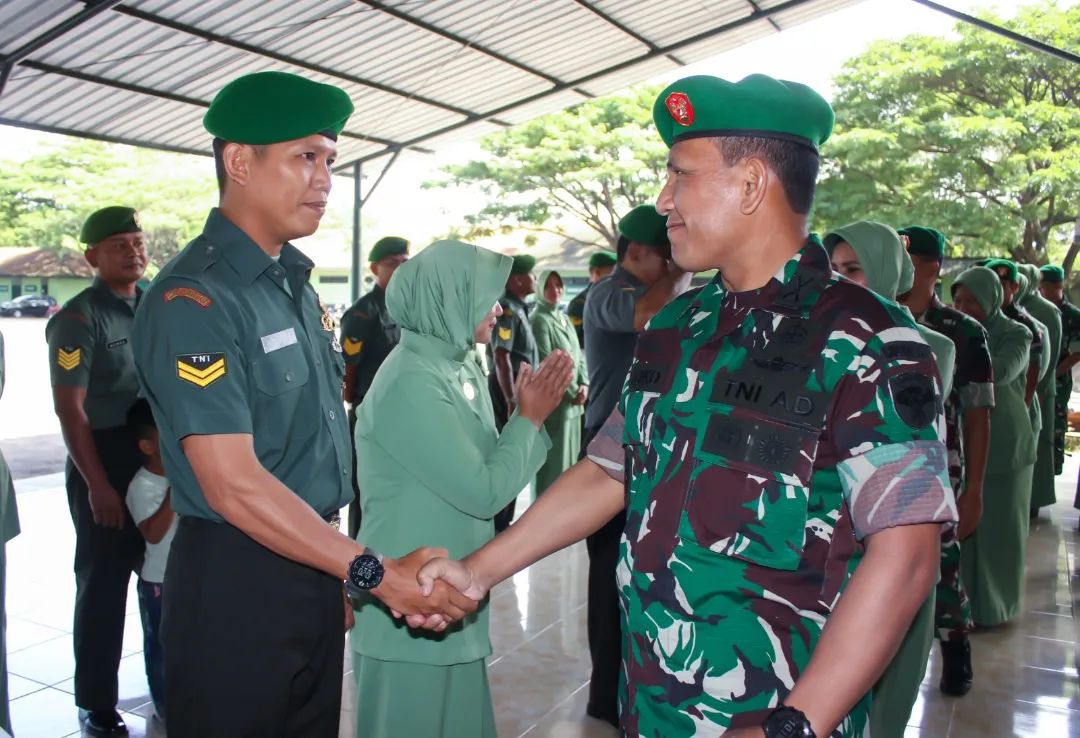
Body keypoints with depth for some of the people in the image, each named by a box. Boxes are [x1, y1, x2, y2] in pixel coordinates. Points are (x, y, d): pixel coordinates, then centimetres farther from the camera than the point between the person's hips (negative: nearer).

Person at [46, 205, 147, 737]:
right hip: (104, 463, -6)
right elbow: (69, 408, -14)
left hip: (160, 458, 6)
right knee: (103, 585, 5)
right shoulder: (79, 318, -10)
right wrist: (97, 485, -17)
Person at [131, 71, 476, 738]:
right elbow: (234, 485, -23)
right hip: (235, 584, -8)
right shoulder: (193, 299, -18)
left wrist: (338, 581, 14)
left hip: (315, 573, 8)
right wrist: (380, 575, -22)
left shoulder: (297, 286, 9)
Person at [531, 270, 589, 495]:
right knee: (554, 458, -5)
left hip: (574, 400, 8)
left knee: (571, 454, 13)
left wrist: (583, 384, -1)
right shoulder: (539, 320, -9)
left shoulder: (565, 319, 15)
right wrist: (571, 391, -12)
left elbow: (578, 353, 15)